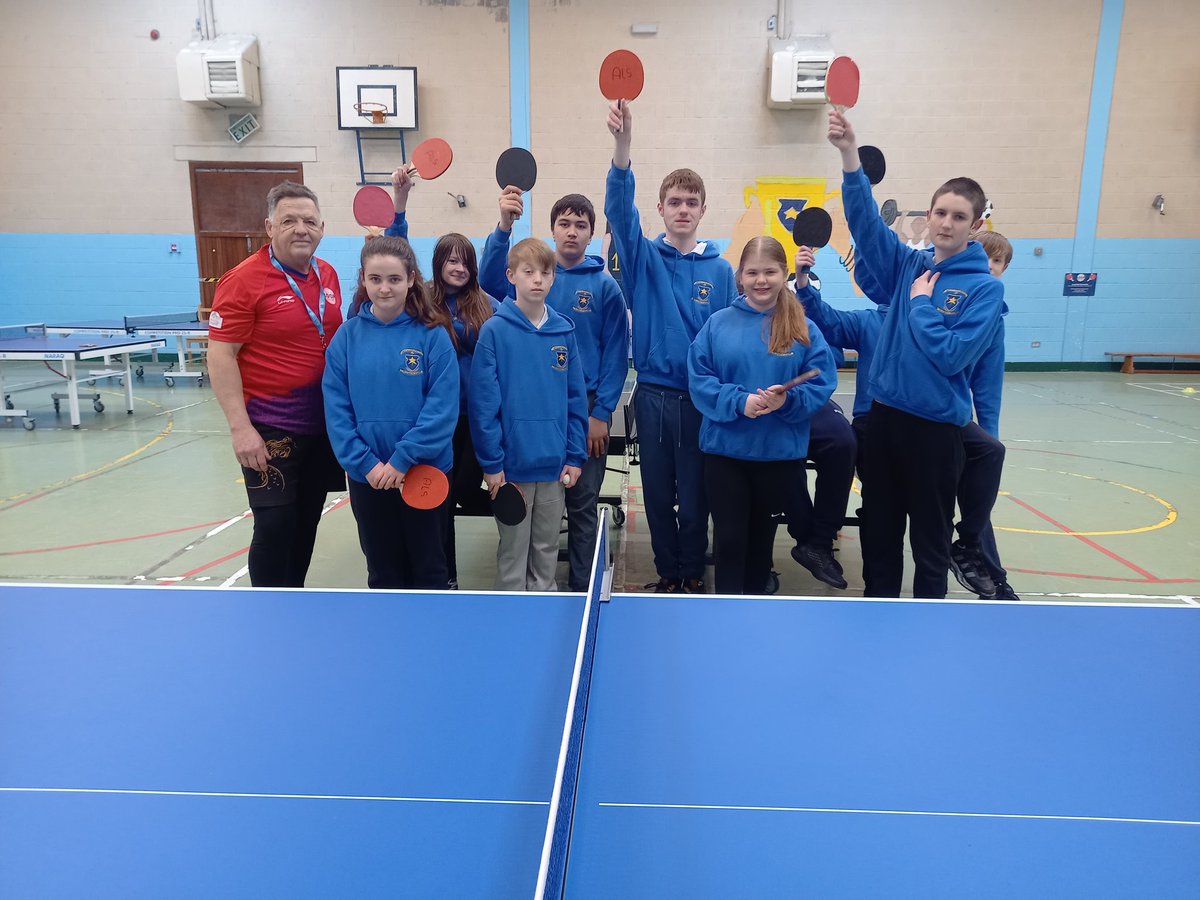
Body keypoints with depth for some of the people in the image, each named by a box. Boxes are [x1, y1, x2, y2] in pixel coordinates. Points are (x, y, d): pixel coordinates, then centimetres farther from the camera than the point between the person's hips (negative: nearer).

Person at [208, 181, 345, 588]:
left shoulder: (328, 275, 7)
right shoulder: (244, 279, -12)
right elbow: (220, 356, -14)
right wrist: (240, 428, -19)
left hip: (323, 425, 6)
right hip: (270, 430, -6)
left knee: (306, 522, 16)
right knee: (275, 526, -1)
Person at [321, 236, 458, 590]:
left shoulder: (432, 335, -8)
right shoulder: (347, 336, -1)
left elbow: (443, 408, -13)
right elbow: (336, 409, -2)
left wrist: (402, 460, -17)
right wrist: (366, 463, -11)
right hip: (366, 475, 2)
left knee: (429, 568, 13)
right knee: (382, 570, 17)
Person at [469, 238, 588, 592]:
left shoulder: (564, 331, 4)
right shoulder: (494, 331, -6)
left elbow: (576, 398, 5)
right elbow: (483, 402, -9)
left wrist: (575, 455, 1)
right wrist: (491, 462, -11)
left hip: (555, 464, 3)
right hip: (512, 464, -3)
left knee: (547, 549, 16)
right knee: (513, 550, 10)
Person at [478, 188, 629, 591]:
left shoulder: (604, 285, 0)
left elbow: (616, 354, -2)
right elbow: (491, 282, -17)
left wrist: (601, 413, -8)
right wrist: (504, 225, -30)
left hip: (586, 407, -1)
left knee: (582, 503, 6)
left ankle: (581, 587, 19)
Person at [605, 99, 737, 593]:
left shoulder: (719, 269, 2)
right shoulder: (643, 257, 1)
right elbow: (619, 209, -17)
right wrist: (622, 144, -32)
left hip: (702, 397, 0)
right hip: (653, 394, 1)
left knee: (694, 492, 8)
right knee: (657, 491, 10)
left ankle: (693, 575, 26)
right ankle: (667, 573, 28)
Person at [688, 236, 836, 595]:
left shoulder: (804, 329, 1)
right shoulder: (718, 323, 0)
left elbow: (822, 384, -3)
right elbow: (698, 379, -5)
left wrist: (788, 400, -22)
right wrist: (739, 401, -19)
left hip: (781, 453, 1)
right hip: (724, 449, -1)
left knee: (762, 537, 15)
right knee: (729, 538, 0)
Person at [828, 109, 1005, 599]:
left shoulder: (985, 287, -7)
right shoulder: (908, 265, 4)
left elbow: (951, 355, -17)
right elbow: (865, 220, -10)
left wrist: (922, 303, -11)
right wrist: (849, 154, -22)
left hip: (937, 423, -4)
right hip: (886, 412, 4)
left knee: (930, 535, 9)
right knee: (879, 526, 14)